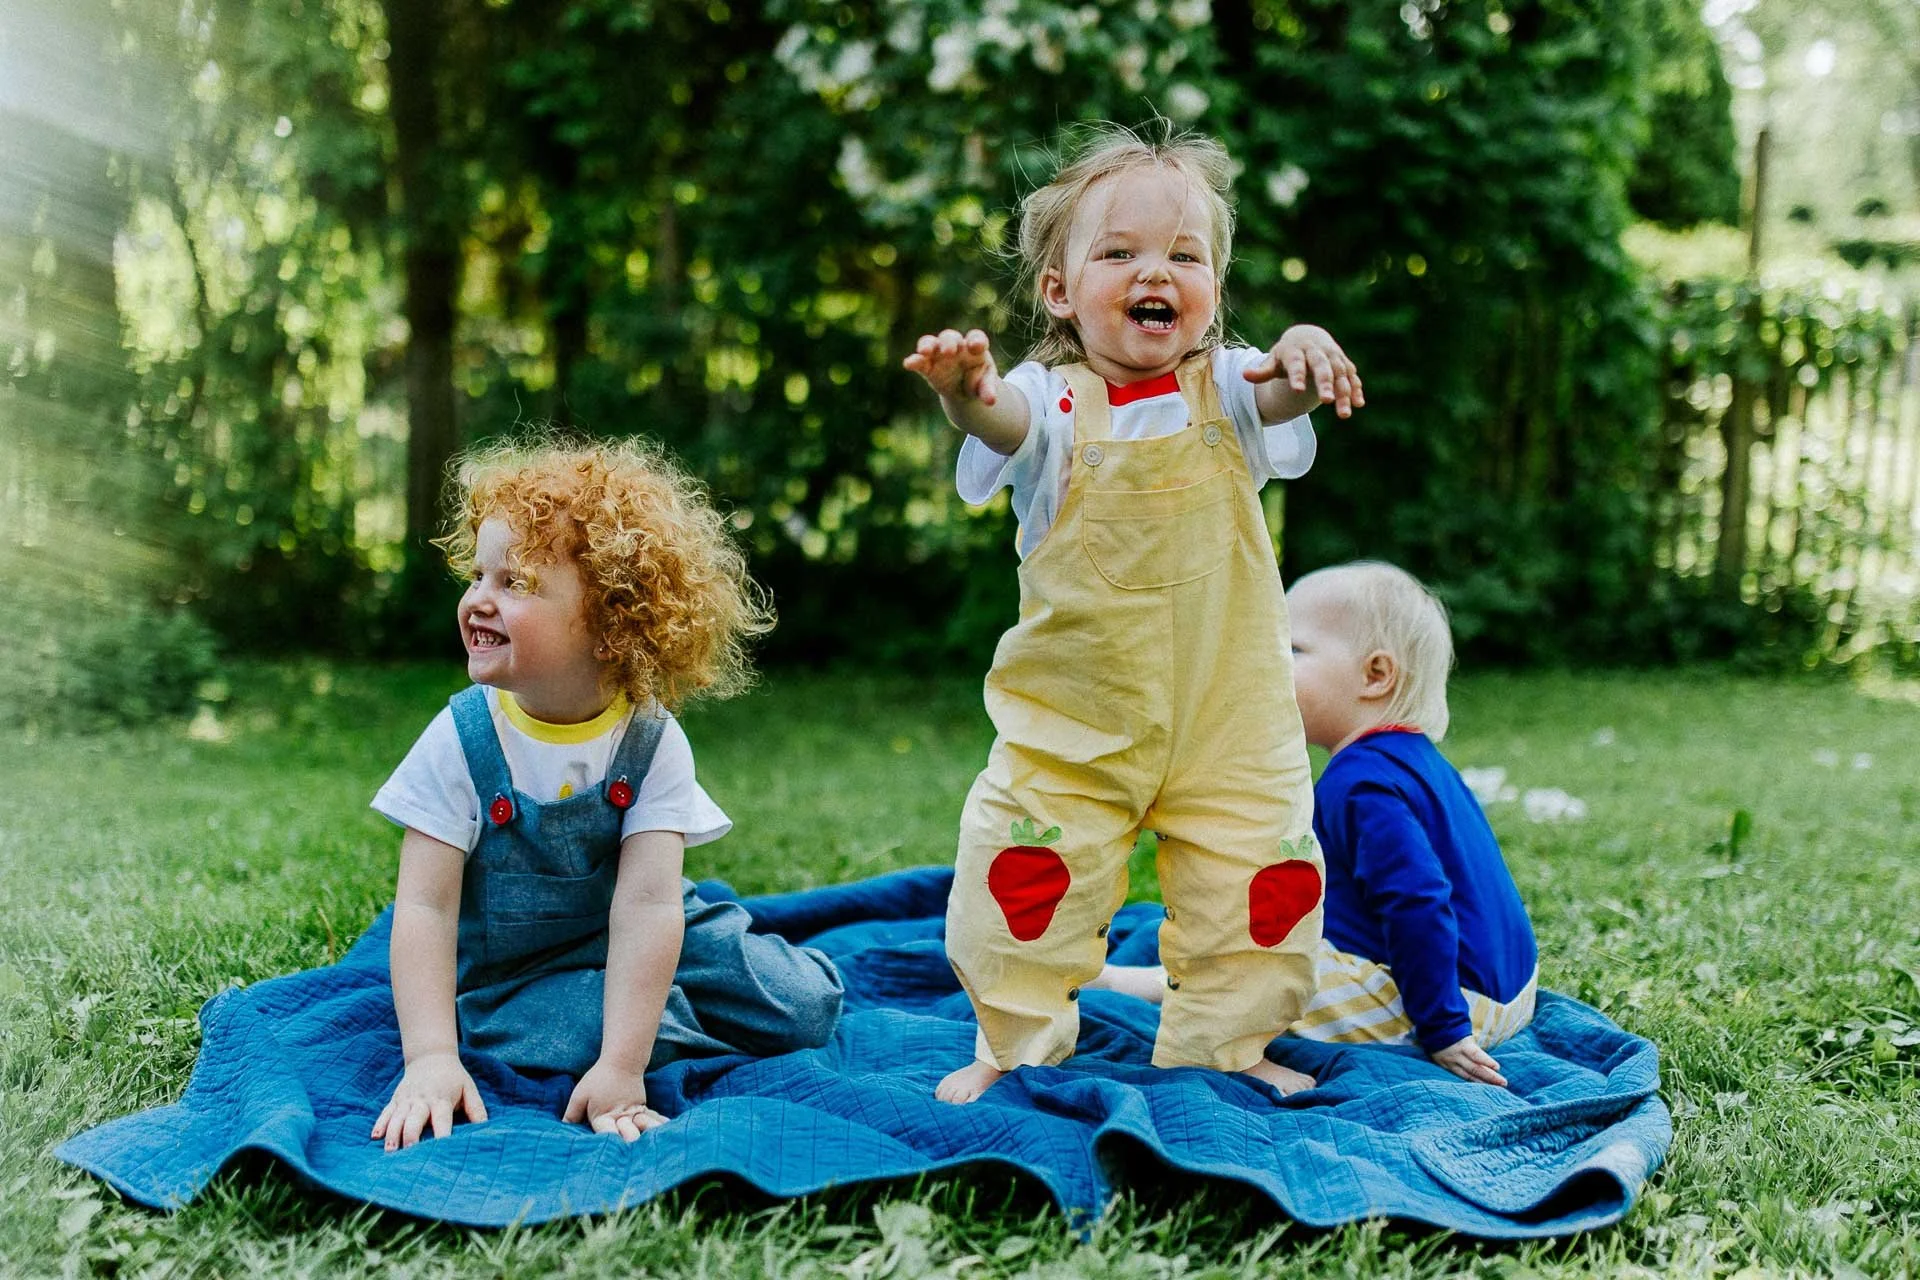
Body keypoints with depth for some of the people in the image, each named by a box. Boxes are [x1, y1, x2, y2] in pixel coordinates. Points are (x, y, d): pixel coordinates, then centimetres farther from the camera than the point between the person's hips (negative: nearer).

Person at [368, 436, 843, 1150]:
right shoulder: (462, 742, -16)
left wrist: (620, 1069, -31)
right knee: (575, 1030, -34)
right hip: (509, 971, -1)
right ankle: (681, 1022, -4)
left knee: (806, 1006, -10)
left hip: (631, 943, 2)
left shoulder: (652, 743, -16)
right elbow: (425, 908, -17)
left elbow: (646, 904, -24)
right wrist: (431, 1057, -29)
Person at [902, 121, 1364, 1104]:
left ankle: (1224, 1043, 29)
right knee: (1026, 874, -1)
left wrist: (1304, 356, -47)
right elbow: (1004, 418, -30)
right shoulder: (1052, 402, -7)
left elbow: (1280, 394, -23)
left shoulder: (1226, 390, -1)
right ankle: (1014, 1044, 22)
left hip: (1230, 717, 2)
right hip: (1071, 720, -1)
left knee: (1265, 876, 7)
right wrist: (967, 389, -54)